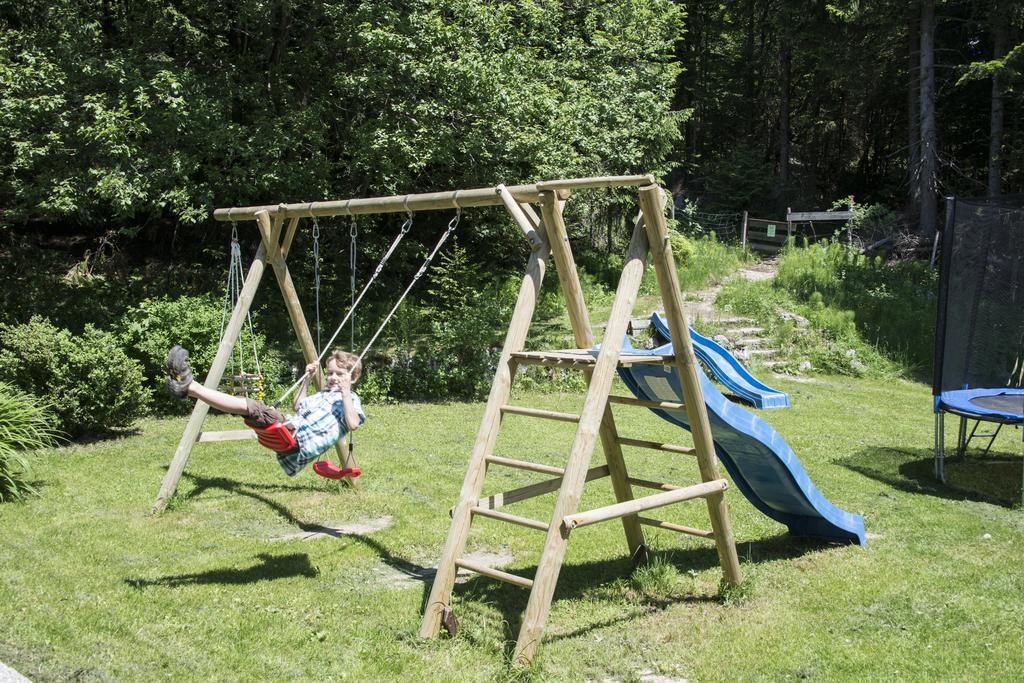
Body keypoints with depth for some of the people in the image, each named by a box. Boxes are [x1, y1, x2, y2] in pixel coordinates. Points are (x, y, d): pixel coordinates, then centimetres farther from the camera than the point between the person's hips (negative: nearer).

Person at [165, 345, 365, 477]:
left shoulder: (351, 399, 5)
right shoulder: (324, 393, 31)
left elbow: (353, 424, -16)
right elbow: (297, 406, 43)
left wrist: (345, 393, -17)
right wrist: (306, 379, 34)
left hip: (301, 442, -9)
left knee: (251, 407, -23)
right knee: (248, 406, -7)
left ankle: (190, 386, -29)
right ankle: (188, 386, -20)